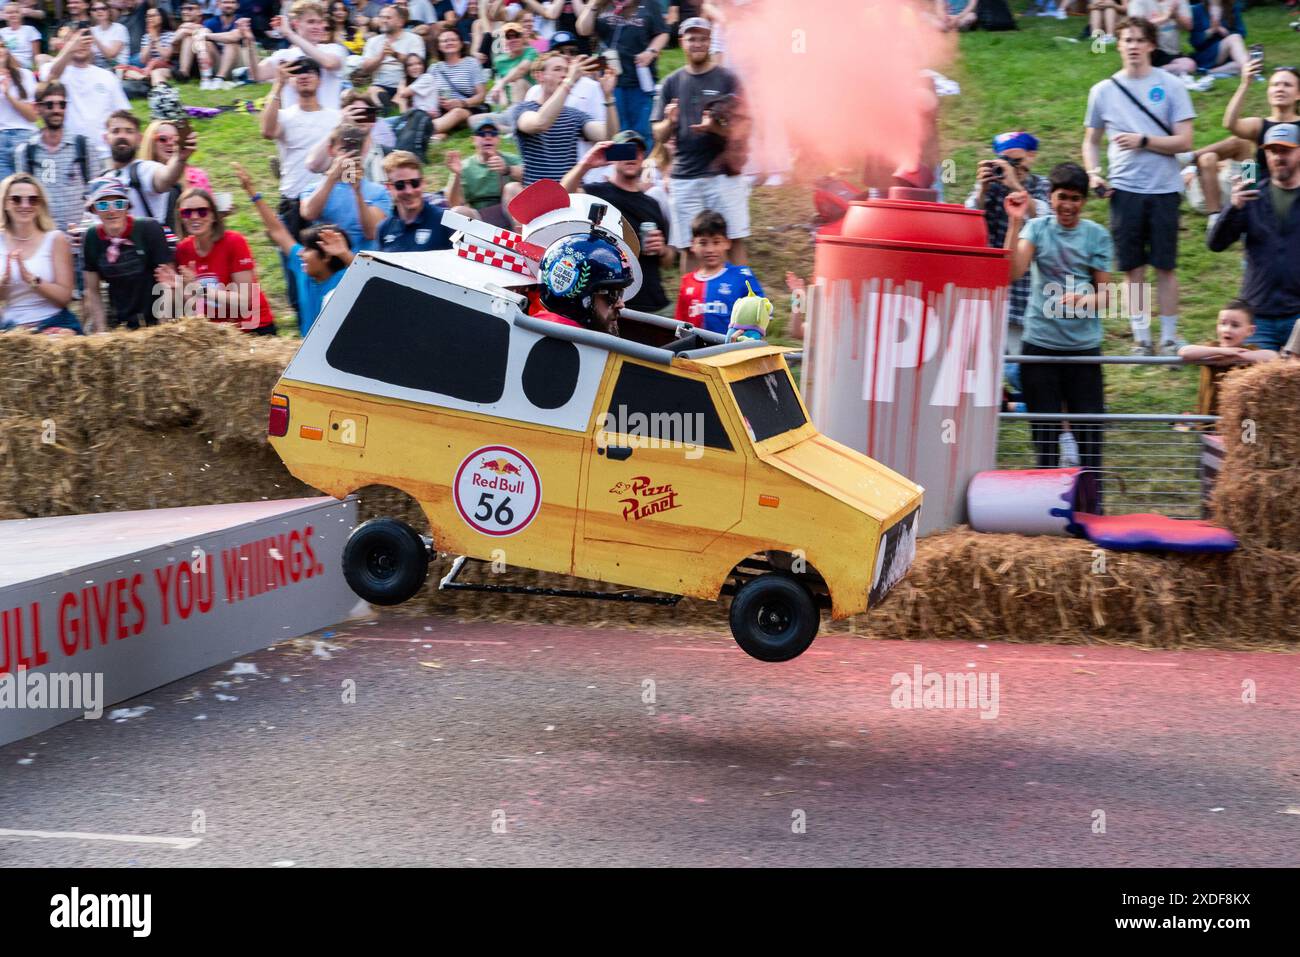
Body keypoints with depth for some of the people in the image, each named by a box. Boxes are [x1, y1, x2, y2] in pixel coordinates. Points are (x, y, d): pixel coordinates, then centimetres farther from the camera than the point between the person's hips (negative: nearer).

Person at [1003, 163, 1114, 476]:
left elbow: (1104, 292, 3)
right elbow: (1012, 272, -13)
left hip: (1084, 345, 0)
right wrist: (1016, 222, -18)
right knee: (1044, 432, 7)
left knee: (1089, 431, -3)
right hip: (1039, 344, 0)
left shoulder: (1097, 236, 4)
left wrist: (1086, 301, -19)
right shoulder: (1037, 228, 2)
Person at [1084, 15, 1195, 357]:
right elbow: (1091, 140, 18)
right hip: (1124, 189, 2)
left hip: (1164, 188, -2)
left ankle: (1169, 339, 10)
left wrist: (1142, 141, -12)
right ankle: (1141, 340, 12)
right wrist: (1093, 173, 2)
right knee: (1134, 268, 4)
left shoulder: (1170, 86, 1)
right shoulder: (1103, 91, 8)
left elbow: (1183, 141, -4)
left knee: (1165, 266, 2)